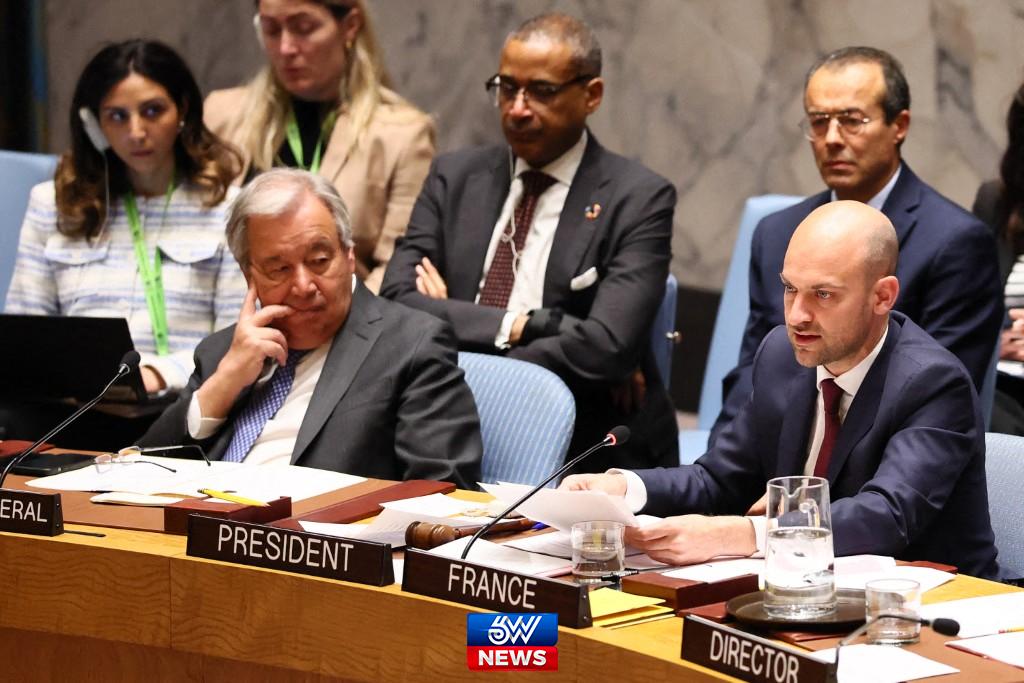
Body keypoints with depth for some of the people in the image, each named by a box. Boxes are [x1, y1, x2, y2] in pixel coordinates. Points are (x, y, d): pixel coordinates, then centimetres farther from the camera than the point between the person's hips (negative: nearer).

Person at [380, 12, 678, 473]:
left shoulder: (638, 199, 0)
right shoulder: (455, 177, 14)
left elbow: (607, 347, -13)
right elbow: (396, 301, 1)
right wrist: (519, 325, -12)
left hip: (588, 456, -2)